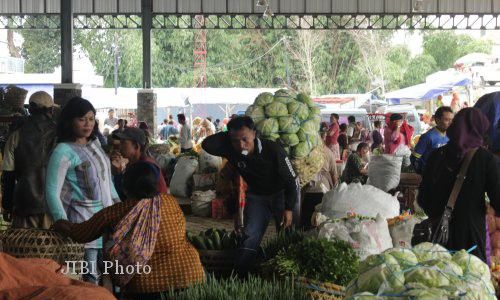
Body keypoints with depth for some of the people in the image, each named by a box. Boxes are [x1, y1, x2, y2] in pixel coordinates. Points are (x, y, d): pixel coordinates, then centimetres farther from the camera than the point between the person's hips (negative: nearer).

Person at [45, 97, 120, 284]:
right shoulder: (64, 151, -11)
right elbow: (52, 192, -14)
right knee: (90, 277, -10)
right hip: (84, 221, -7)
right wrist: (63, 224, -20)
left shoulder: (95, 144, 12)